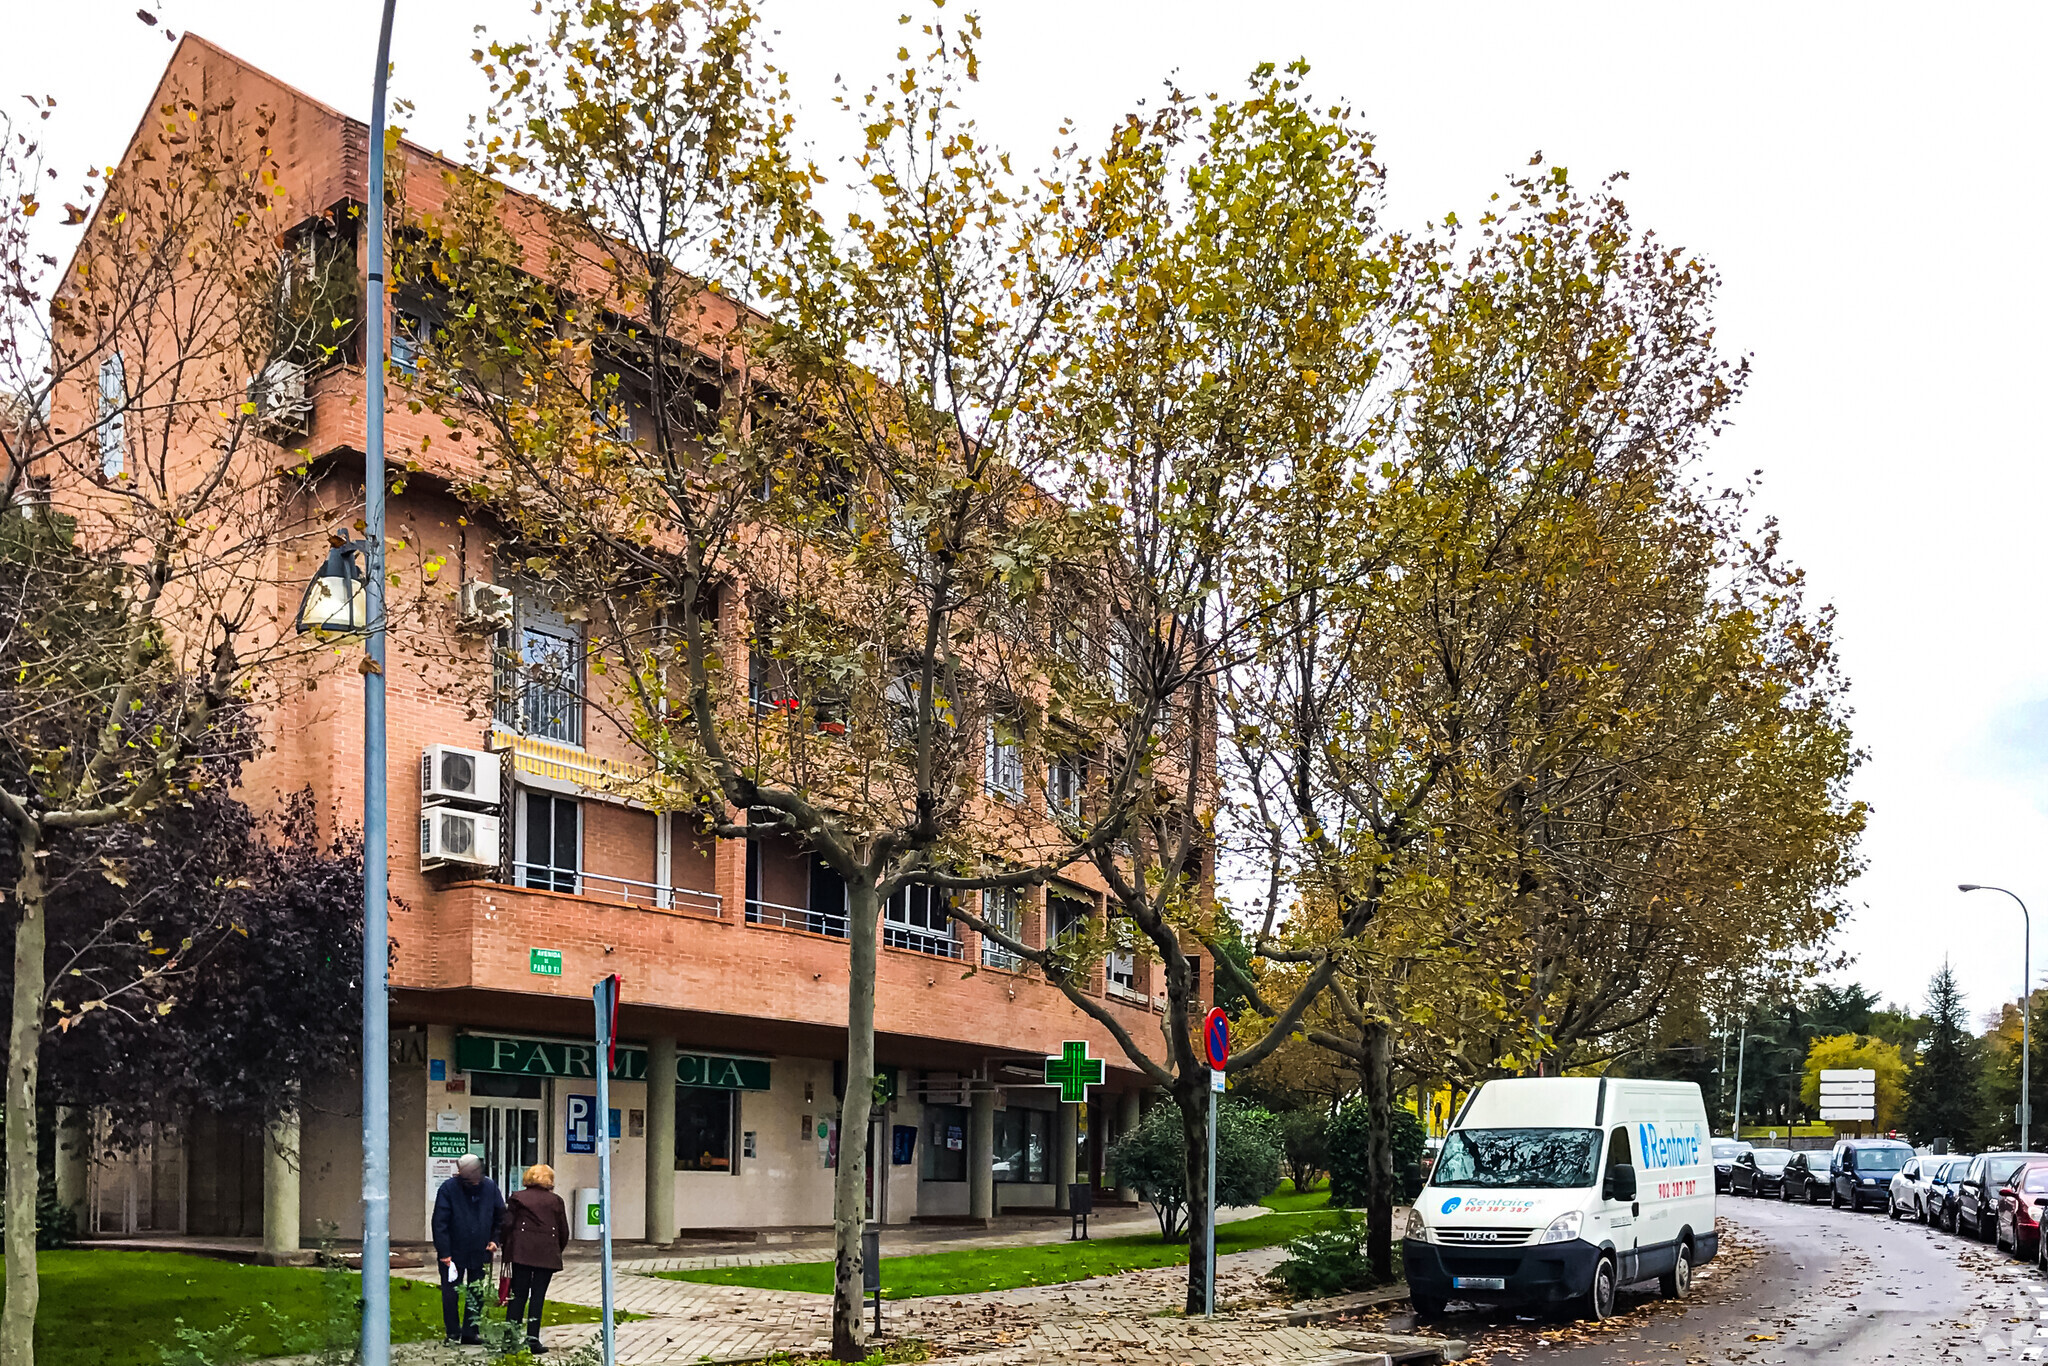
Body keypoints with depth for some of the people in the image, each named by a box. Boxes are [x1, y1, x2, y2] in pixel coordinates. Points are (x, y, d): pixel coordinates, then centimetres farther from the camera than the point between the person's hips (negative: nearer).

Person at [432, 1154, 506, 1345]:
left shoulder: (490, 1187, -3)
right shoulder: (448, 1188, -13)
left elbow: (500, 1216, 10)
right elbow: (440, 1222, -12)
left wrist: (494, 1239, 0)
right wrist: (444, 1252, -14)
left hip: (479, 1252, 3)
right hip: (453, 1252, -3)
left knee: (476, 1295, 9)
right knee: (451, 1294, 3)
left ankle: (470, 1332, 18)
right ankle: (453, 1333, 14)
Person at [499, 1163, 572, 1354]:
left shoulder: (517, 1198, 4)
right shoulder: (556, 1201, 6)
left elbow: (506, 1224, -2)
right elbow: (564, 1232, 8)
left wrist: (504, 1244, 12)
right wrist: (557, 1251, 22)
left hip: (521, 1252, 0)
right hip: (547, 1254, 0)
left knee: (518, 1295, 6)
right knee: (538, 1295, 2)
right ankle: (532, 1338, -2)